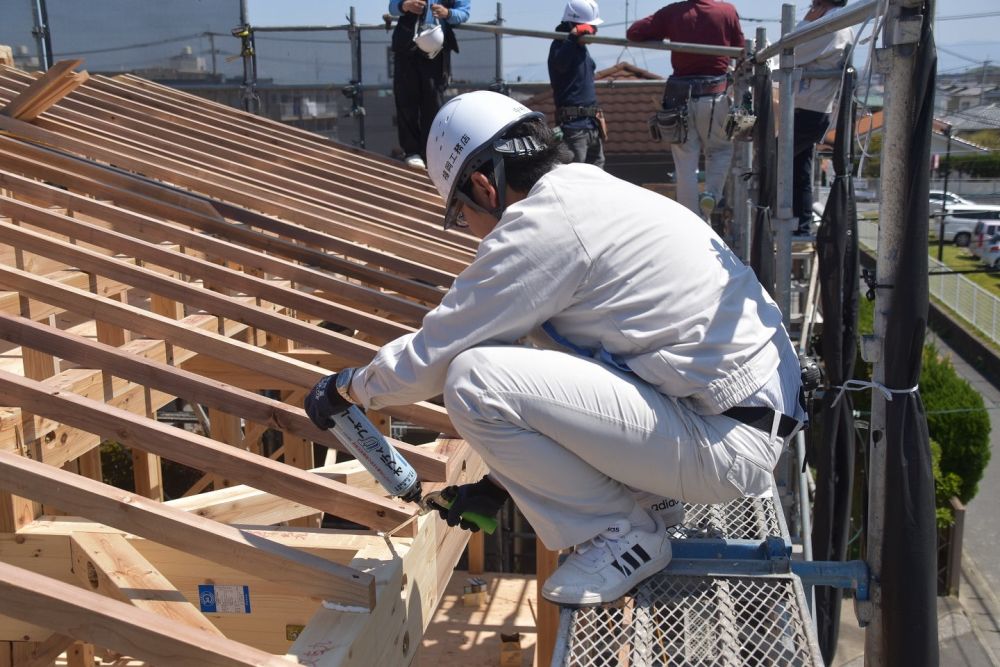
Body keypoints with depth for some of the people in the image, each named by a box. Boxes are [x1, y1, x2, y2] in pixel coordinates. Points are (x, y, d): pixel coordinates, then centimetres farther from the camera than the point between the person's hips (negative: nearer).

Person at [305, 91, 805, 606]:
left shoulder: (541, 226, -14)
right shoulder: (591, 193, 16)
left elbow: (431, 356, -7)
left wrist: (346, 388, 13)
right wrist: (501, 483, 29)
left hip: (727, 443, -10)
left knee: (472, 380, -18)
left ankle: (621, 535, -1)